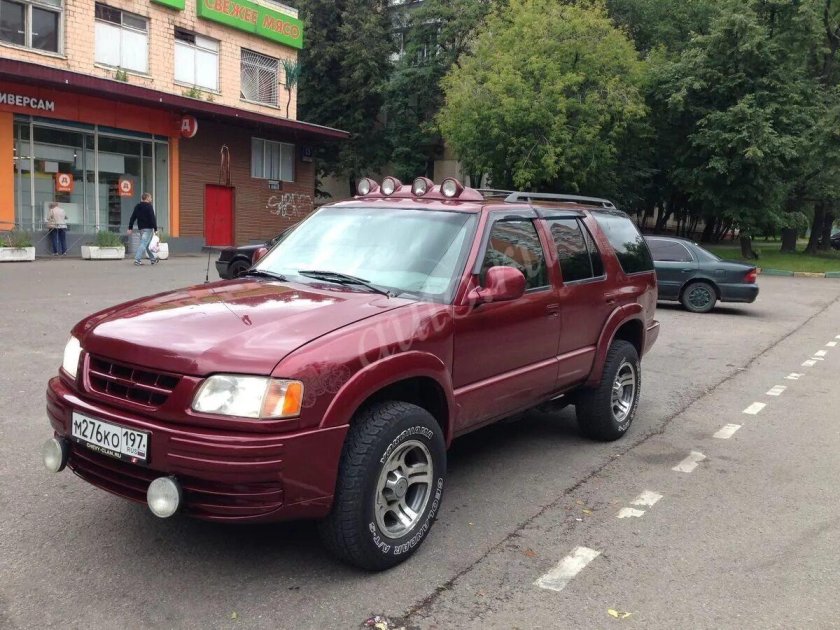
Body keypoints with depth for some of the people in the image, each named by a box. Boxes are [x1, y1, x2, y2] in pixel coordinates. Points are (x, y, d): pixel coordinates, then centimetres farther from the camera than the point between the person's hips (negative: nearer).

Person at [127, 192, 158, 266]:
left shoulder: (137, 207, 13)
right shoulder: (149, 206, -9)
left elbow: (132, 218, 12)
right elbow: (152, 218, -15)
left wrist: (130, 228, 14)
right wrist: (155, 229, -13)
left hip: (141, 228, 8)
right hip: (148, 228, -8)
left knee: (147, 244, 17)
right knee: (144, 243, -10)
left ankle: (153, 259, 28)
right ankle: (137, 259, -18)